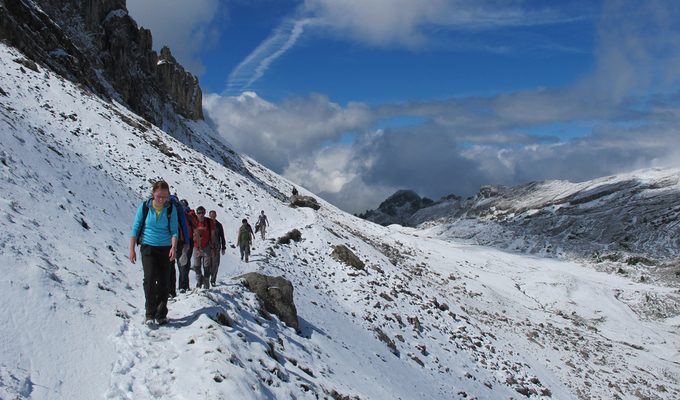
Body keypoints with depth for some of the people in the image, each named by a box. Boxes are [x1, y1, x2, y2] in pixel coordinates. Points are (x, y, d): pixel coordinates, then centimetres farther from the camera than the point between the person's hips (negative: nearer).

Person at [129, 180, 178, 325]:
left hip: (165, 249, 1)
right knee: (150, 277, -17)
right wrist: (132, 249, -2)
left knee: (163, 281, 2)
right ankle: (150, 313, -9)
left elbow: (174, 230, -3)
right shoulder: (144, 207, -5)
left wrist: (173, 247, -19)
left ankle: (161, 314, 15)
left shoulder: (171, 209, -3)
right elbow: (135, 229, 0)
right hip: (148, 248, -1)